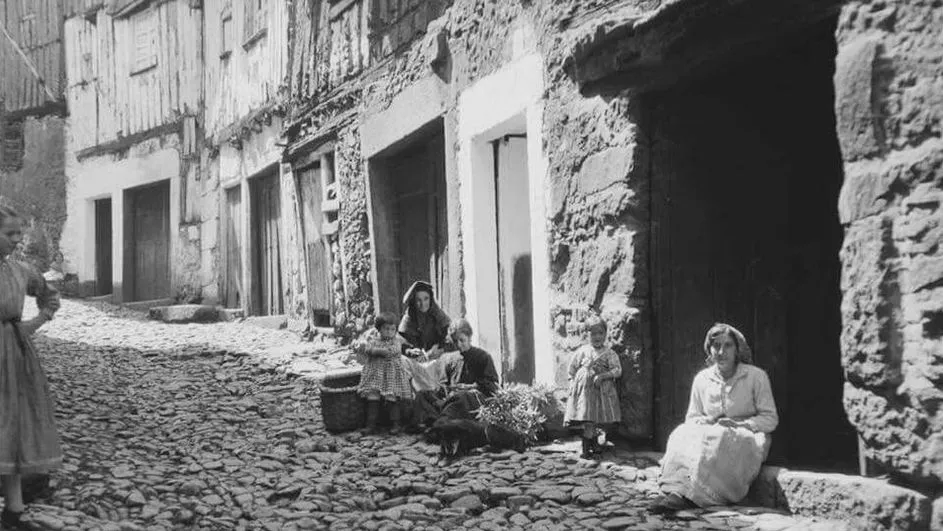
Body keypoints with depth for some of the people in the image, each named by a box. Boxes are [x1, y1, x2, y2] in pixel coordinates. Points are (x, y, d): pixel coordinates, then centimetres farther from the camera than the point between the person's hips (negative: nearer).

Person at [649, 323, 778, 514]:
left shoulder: (756, 376, -1)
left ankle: (684, 494, -47)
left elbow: (770, 419, -2)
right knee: (681, 435, -31)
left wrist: (739, 425, -18)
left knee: (711, 440, -38)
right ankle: (676, 490, -48)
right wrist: (705, 422, -12)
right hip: (712, 436, 4)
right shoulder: (702, 379, 9)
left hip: (747, 440, -3)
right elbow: (691, 418, 13)